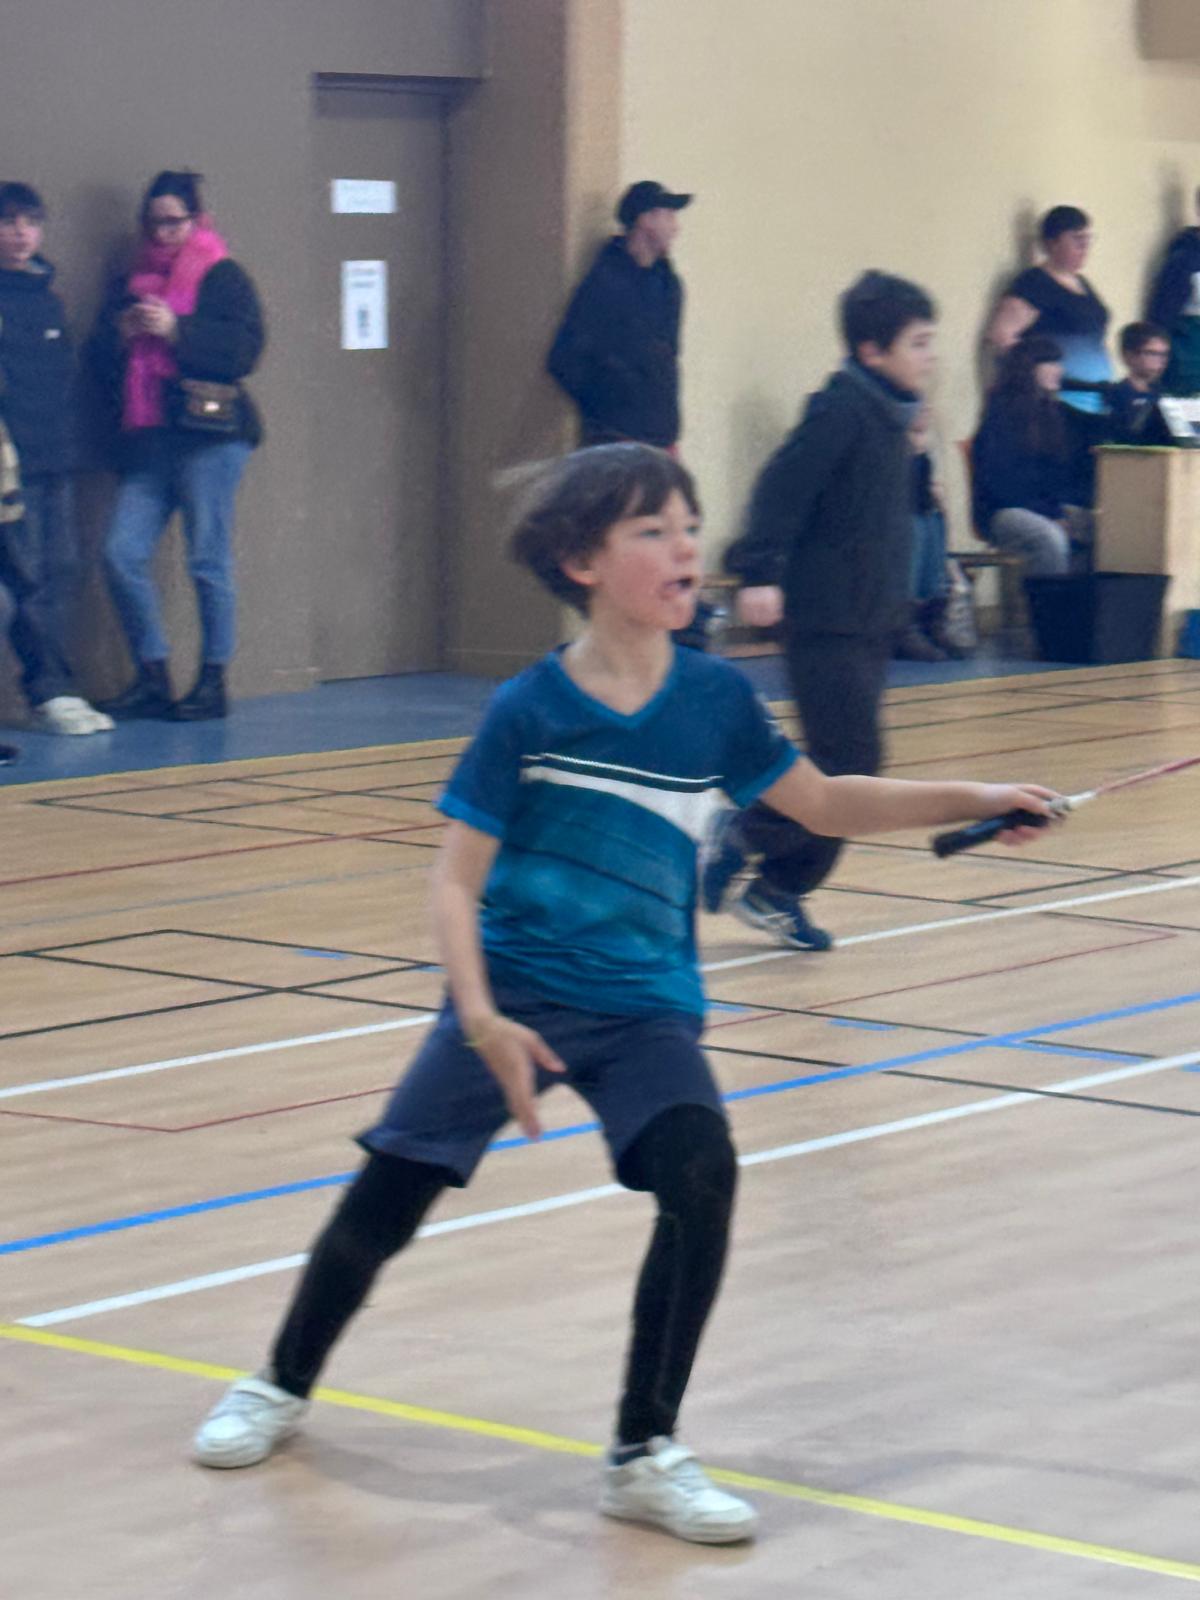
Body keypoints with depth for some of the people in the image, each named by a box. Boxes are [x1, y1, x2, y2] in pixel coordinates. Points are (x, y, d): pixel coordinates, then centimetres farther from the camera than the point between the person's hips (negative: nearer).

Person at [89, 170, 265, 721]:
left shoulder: (222, 278, 3)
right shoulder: (133, 283, 20)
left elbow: (246, 347, -11)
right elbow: (101, 361, 19)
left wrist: (175, 330, -16)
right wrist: (121, 334, -2)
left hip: (209, 433, -6)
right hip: (147, 439, 6)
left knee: (208, 560, -4)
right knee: (122, 555, -5)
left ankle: (213, 680, 5)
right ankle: (152, 676, 5)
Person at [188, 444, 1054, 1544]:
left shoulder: (715, 700, -3)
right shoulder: (529, 711, -12)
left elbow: (824, 802, 10)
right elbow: (459, 878, -9)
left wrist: (972, 801, 0)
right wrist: (480, 1017, -22)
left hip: (646, 1009, 2)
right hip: (512, 999, -2)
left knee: (701, 1178, -21)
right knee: (386, 1201, 1)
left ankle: (647, 1455, -7)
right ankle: (284, 1385, 31)